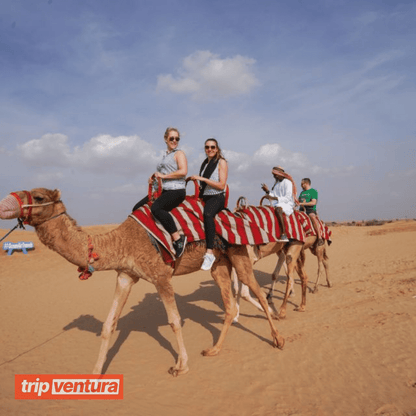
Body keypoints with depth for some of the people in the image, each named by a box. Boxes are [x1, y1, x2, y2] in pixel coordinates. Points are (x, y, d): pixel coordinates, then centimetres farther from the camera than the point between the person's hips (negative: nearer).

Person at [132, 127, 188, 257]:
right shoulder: (165, 156, 23)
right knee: (137, 209, 3)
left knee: (156, 208, -34)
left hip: (176, 191, -9)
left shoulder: (179, 154, -1)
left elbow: (183, 171, -16)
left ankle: (178, 238, -30)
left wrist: (163, 175, -11)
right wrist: (153, 177, 9)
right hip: (164, 190, 9)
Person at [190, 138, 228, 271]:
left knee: (207, 214, -37)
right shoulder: (205, 163, 18)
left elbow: (221, 185, -11)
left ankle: (210, 252, -44)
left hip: (217, 198, -8)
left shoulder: (221, 162, -2)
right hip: (204, 197, 8)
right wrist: (199, 186, 9)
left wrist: (203, 179, -14)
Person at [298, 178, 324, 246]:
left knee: (312, 217, -38)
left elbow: (313, 202, -10)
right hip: (302, 210, 7)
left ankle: (320, 238, -38)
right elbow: (299, 201, 25)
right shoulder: (302, 192, 25)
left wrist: (302, 203, -14)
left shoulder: (313, 191, 3)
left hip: (311, 210, -7)